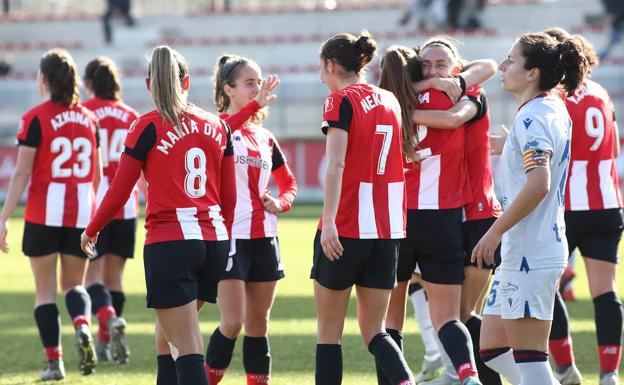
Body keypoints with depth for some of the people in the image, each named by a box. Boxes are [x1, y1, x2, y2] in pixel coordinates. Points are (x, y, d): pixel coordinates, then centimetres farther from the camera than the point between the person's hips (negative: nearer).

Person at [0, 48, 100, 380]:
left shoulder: (36, 119, -7)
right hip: (81, 212, 4)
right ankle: (82, 326, -17)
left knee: (45, 289, 6)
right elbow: (97, 175, 13)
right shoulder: (88, 119, 8)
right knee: (74, 284, 15)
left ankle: (54, 361, 1)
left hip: (44, 214, -4)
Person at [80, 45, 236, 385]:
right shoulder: (217, 126, 9)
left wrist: (91, 230, 15)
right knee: (168, 334, 21)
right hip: (213, 241, 5)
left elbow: (119, 192, -2)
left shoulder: (148, 127, -5)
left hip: (169, 242, -5)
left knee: (187, 347, -7)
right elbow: (228, 198, 12)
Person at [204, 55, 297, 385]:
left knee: (258, 323, 9)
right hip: (230, 235, -6)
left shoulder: (265, 137, 15)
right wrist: (256, 105, -38)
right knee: (232, 323, -11)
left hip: (264, 238, 6)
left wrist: (282, 202, 4)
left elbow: (289, 182, 25)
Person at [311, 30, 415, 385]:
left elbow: (336, 165, -17)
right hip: (387, 228, 6)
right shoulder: (389, 100, 12)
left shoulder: (341, 100, -8)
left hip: (346, 228, -6)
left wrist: (329, 221, -22)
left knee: (329, 329, 7)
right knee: (374, 330, 8)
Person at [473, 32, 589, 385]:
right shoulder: (556, 110, 14)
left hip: (530, 255, -10)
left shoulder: (533, 117, -15)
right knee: (492, 348, 14)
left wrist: (495, 232, -20)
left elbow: (538, 184, -26)